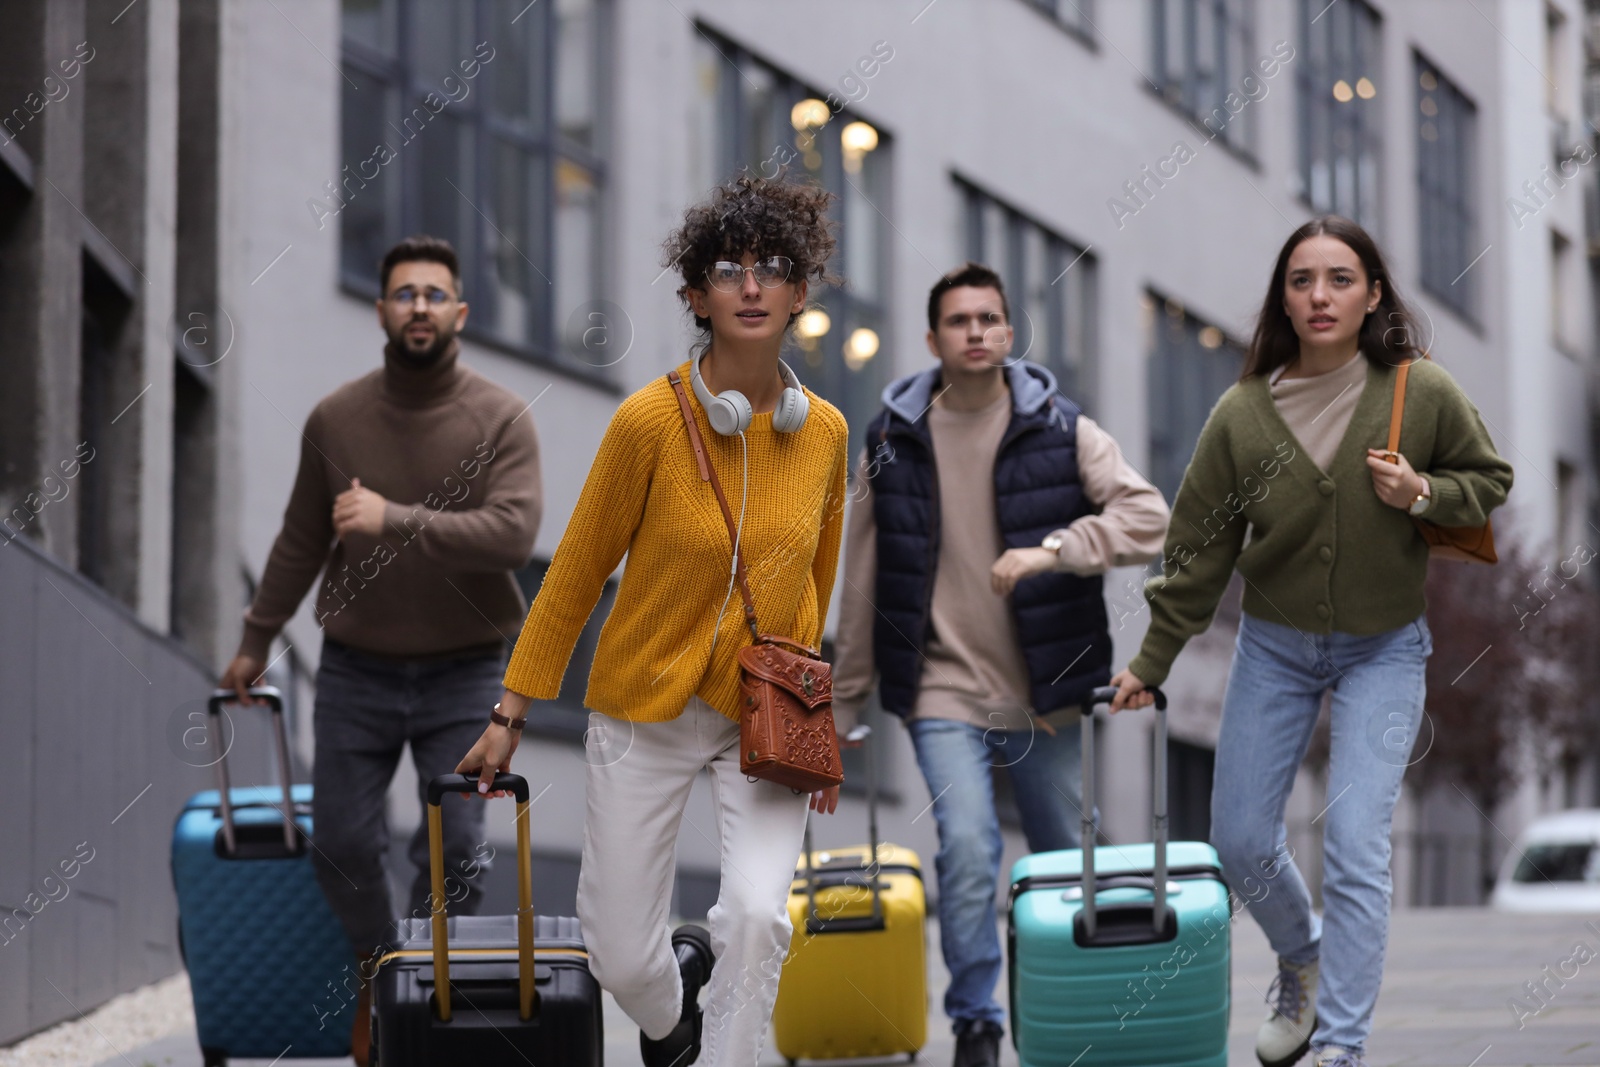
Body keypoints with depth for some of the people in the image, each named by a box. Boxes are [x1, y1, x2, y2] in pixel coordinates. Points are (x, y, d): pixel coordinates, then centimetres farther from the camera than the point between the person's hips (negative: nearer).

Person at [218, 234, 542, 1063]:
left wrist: (396, 520, -30)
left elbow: (513, 533, -22)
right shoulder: (336, 419, 0)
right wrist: (256, 640, 17)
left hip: (463, 674, -2)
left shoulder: (501, 419, -8)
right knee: (342, 842, 3)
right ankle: (377, 971, 29)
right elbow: (301, 542, 11)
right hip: (357, 671, 2)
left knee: (455, 848, -5)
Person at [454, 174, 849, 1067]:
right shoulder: (650, 420, -14)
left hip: (765, 717, 1)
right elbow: (578, 571, -5)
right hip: (647, 708, -1)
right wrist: (512, 715, -1)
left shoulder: (824, 432, -4)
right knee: (621, 959, 4)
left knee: (758, 915, -22)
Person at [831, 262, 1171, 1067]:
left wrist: (1052, 550, -27)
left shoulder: (1060, 430, 0)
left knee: (1067, 863, 9)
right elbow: (864, 583, 8)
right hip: (944, 690, -1)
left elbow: (1148, 517, -12)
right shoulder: (892, 442, 3)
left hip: (1049, 693, 1)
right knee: (967, 846, -18)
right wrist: (846, 700, 9)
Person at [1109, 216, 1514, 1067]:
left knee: (1355, 844, -14)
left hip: (1382, 650, -2)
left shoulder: (1424, 393, -14)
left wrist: (1422, 494, -19)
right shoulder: (1243, 413, -11)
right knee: (1241, 838, 7)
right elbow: (1198, 550, -3)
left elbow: (1489, 480, 2)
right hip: (1274, 646, 2)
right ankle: (1302, 963, 38)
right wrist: (1150, 664, 1)